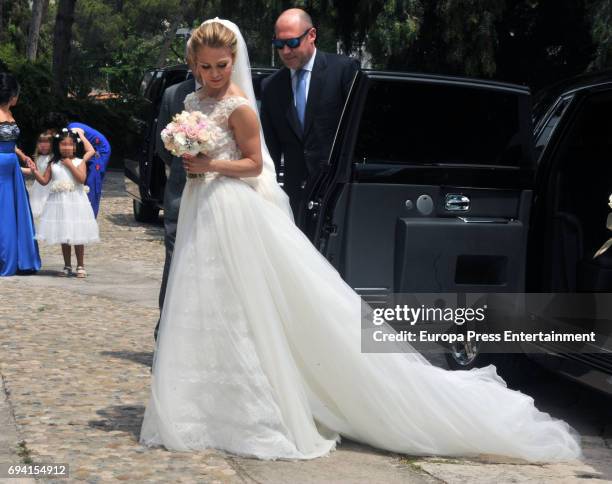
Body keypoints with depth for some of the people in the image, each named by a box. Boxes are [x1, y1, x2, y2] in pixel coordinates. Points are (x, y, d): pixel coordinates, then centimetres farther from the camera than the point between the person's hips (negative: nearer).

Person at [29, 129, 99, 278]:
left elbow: (82, 178, -18)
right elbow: (44, 181, 4)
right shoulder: (53, 164, 6)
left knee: (77, 236, 1)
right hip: (59, 202, 3)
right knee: (63, 237, 10)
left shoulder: (79, 162, -3)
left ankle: (80, 266, 11)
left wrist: (70, 165, -16)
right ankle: (67, 266, 19)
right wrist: (35, 171, -10)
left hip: (75, 202, -3)